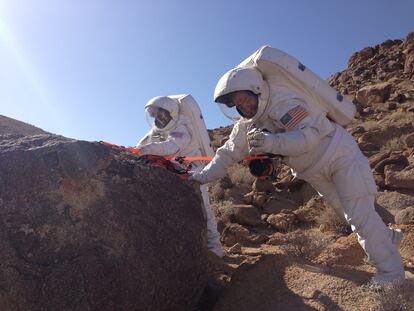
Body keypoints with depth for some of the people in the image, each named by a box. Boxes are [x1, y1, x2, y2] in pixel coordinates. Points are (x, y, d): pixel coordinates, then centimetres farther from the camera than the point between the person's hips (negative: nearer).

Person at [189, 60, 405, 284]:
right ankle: (386, 238, 41)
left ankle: (391, 273, 8)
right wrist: (202, 177, -10)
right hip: (314, 170, 8)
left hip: (339, 154, -8)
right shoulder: (246, 123, -6)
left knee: (359, 215, -8)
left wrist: (273, 142, -57)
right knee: (351, 213, 19)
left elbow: (310, 135, -41)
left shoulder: (282, 100, -31)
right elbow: (228, 153, -4)